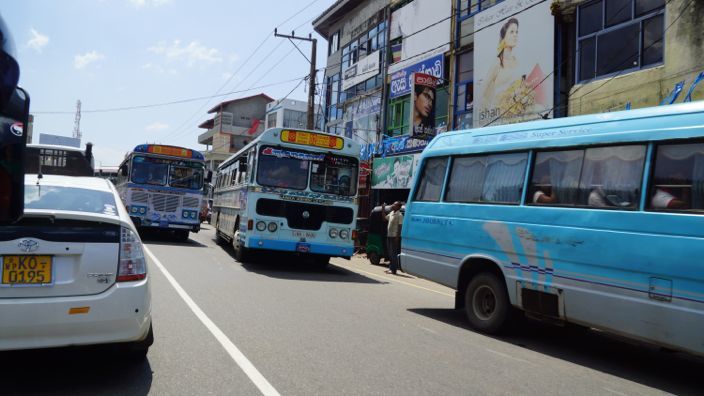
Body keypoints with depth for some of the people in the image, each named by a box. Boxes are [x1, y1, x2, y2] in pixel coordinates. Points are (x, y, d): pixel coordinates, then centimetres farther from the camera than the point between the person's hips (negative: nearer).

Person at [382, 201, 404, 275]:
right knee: (390, 253, 14)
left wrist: (397, 237, -21)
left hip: (395, 236, -9)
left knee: (393, 253, -6)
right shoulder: (391, 213, 12)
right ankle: (391, 268, 22)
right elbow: (385, 218, 26)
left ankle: (393, 269, -2)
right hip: (389, 236, 9)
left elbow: (400, 226, -17)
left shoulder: (399, 215, -14)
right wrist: (383, 209, 18)